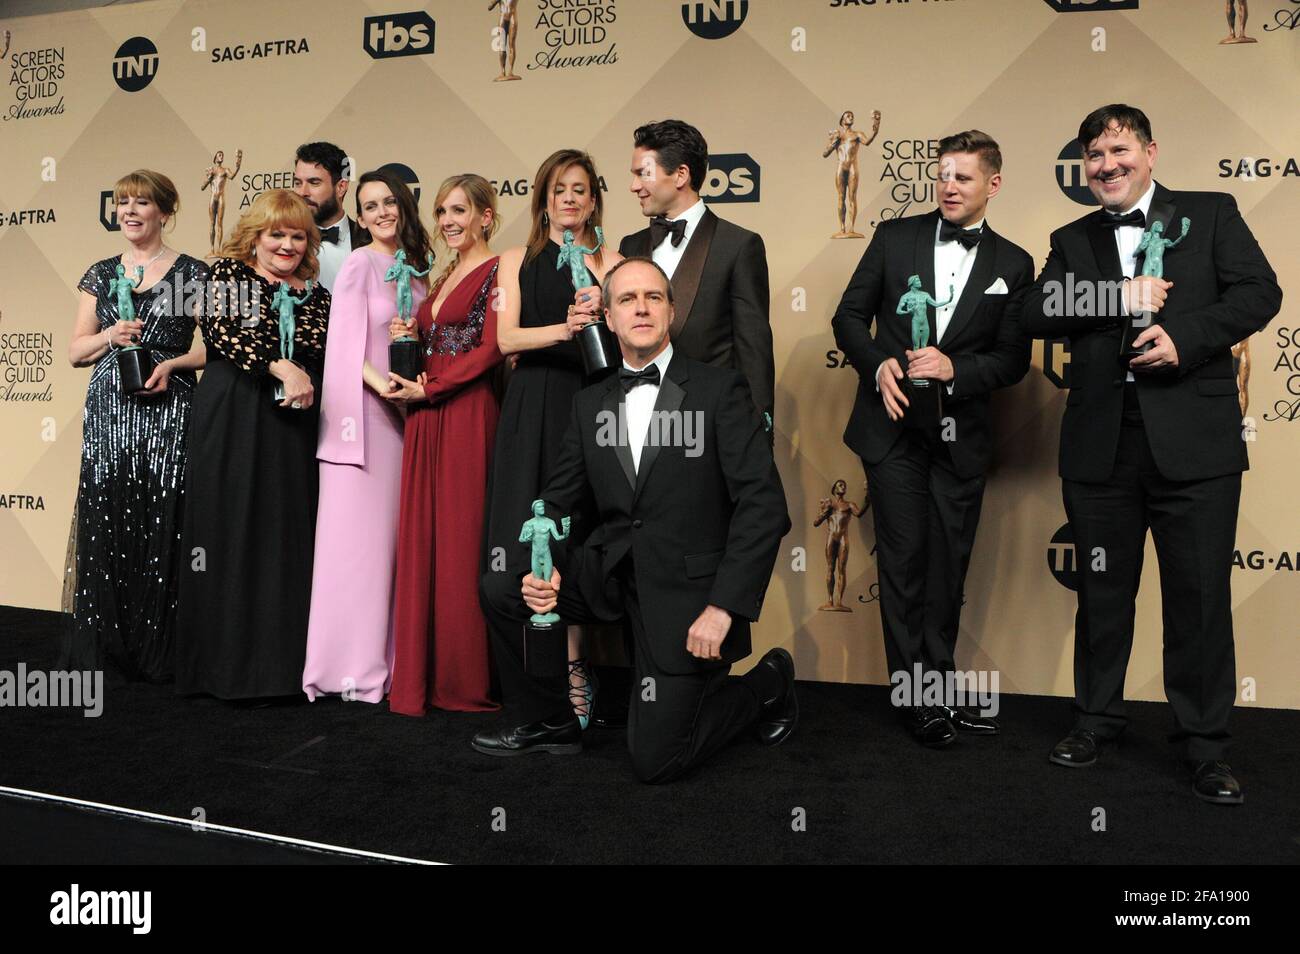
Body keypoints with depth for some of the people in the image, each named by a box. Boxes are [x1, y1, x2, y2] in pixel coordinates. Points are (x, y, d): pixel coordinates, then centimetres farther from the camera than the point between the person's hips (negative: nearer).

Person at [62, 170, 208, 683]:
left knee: (160, 523, -5)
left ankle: (156, 652, 5)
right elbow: (75, 351, 15)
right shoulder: (101, 274, 15)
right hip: (107, 409, 4)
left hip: (167, 410, -3)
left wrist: (171, 364, -13)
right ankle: (103, 647, 11)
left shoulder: (193, 273, 4)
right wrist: (109, 336, -4)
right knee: (103, 521, 1)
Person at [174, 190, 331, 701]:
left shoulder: (317, 295, 16)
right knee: (231, 528, -1)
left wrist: (303, 381, -7)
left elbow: (323, 359, 13)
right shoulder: (228, 272, 6)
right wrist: (281, 366, -20)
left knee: (287, 531, 1)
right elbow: (220, 330, -11)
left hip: (292, 424, 3)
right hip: (231, 417, -3)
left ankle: (280, 659, 9)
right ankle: (227, 662, 8)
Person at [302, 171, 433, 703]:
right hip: (365, 411, -6)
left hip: (404, 414, 6)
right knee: (358, 534, -4)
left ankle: (386, 657, 15)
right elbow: (345, 343, -9)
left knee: (393, 533, 7)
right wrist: (381, 382, -21)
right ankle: (350, 665, 4)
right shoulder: (359, 264, -3)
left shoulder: (414, 269, 16)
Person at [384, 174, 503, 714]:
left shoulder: (496, 272, -4)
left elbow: (490, 349, -13)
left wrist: (427, 388, -11)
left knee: (461, 542, -5)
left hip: (466, 416, -8)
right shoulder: (444, 277, 21)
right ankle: (423, 674, 16)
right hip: (426, 418, 8)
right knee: (421, 540, 7)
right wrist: (408, 339, 3)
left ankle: (466, 681, 7)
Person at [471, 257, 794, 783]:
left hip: (689, 588, -4)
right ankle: (554, 720, 8)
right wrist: (540, 569, -12)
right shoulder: (590, 403, 9)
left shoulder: (720, 390, -6)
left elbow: (764, 506, -12)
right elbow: (557, 499, 9)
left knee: (654, 761, -7)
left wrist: (724, 607, -19)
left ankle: (768, 682, 20)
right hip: (612, 574, 5)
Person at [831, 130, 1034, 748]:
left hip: (960, 436, 1)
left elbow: (1014, 358, 2)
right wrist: (878, 364, -13)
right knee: (904, 561, 1)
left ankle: (940, 688, 25)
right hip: (893, 427, -1)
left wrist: (954, 368, -15)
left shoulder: (1013, 265, 6)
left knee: (949, 565, 9)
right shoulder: (894, 237, 4)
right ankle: (915, 697, 13)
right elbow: (849, 315, 5)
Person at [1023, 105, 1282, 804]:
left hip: (1194, 441, -2)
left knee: (1201, 596, 3)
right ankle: (1096, 717, 29)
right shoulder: (1073, 240, 14)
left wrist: (1184, 338, -16)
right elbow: (1037, 314, -1)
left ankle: (1203, 745, 17)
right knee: (1103, 592, 13)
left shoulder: (1211, 214, 8)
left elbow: (1260, 293, -2)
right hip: (1100, 445, 2)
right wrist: (1119, 296, -14)